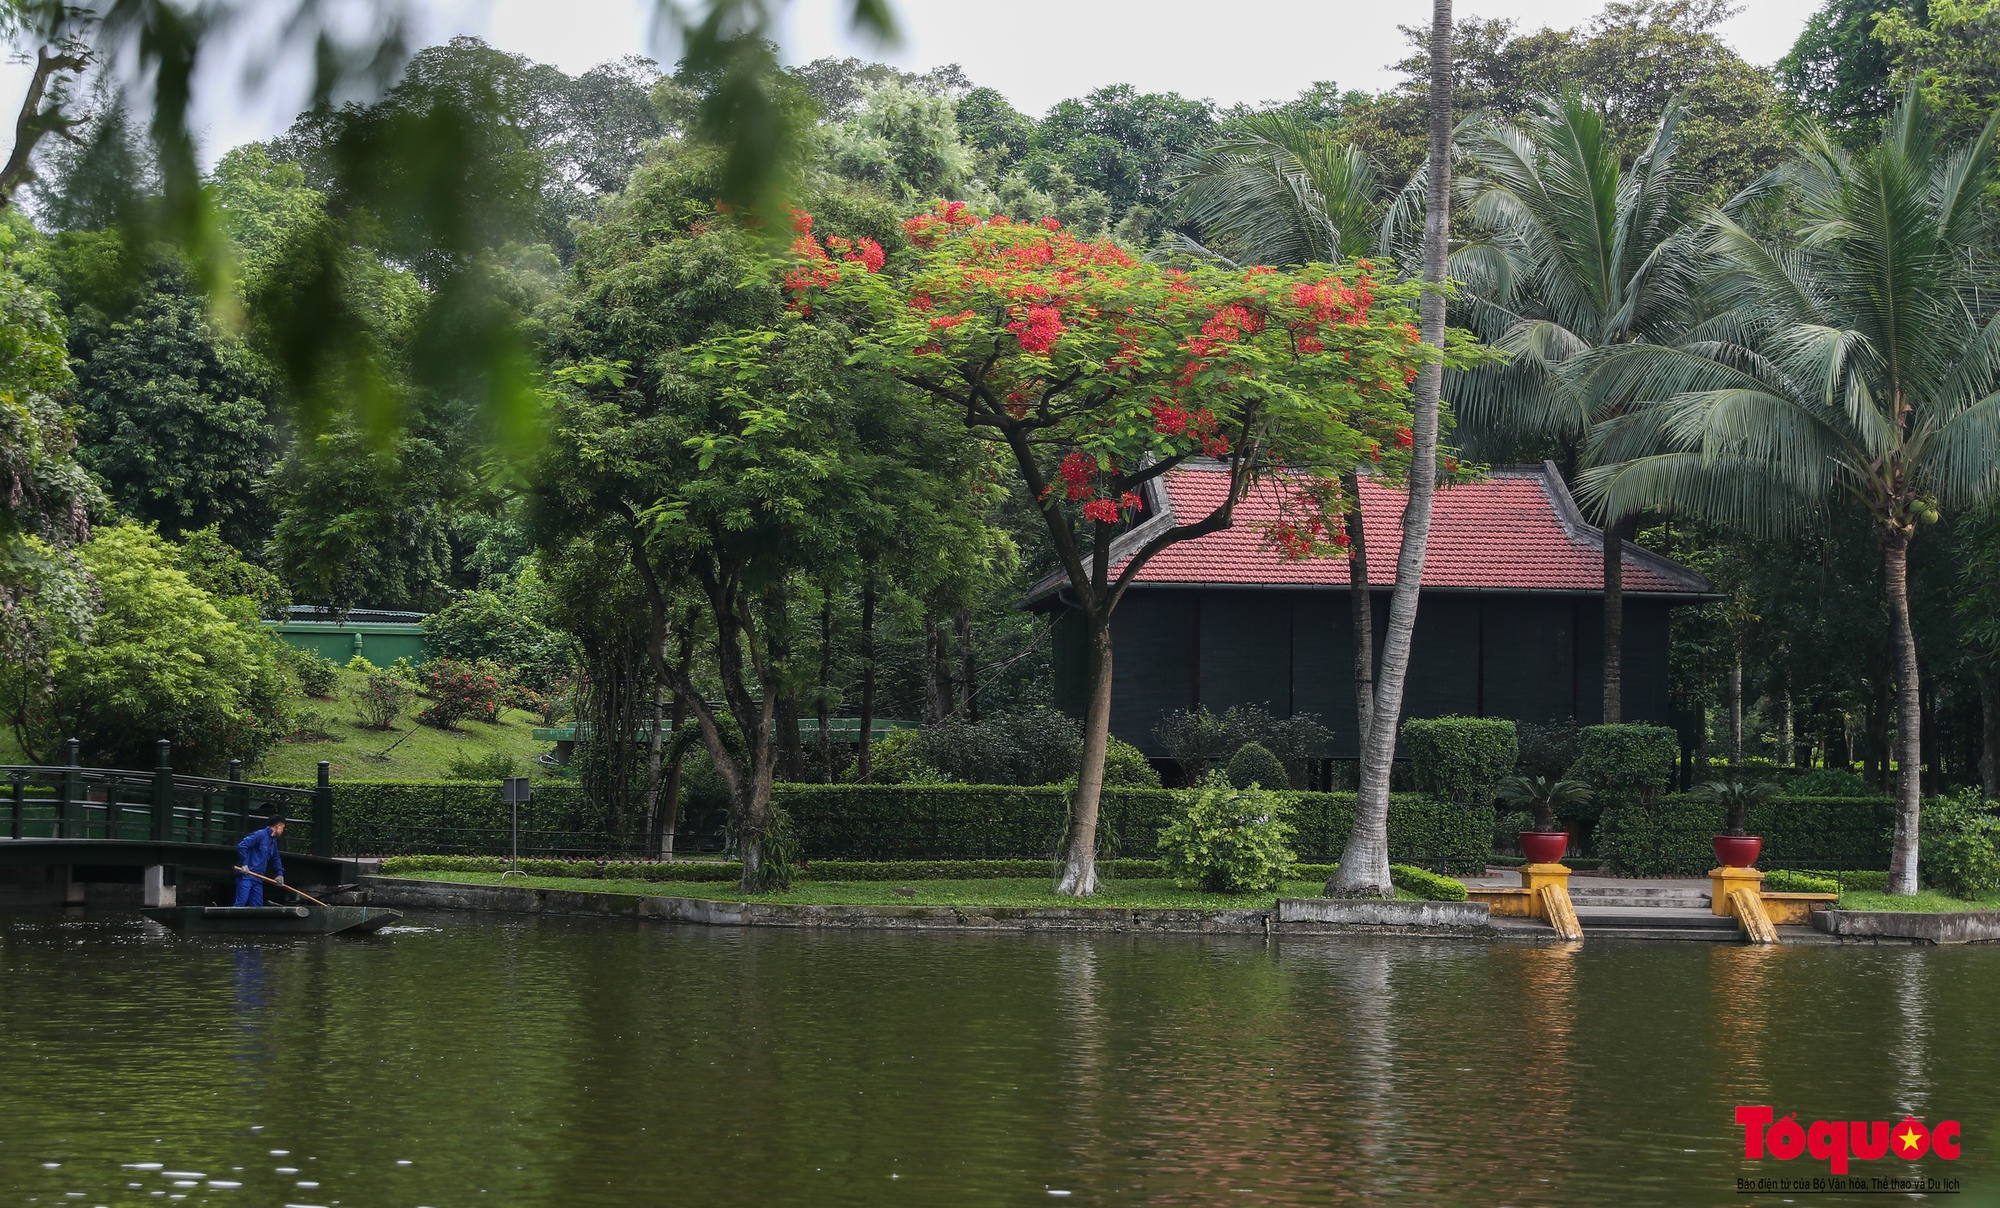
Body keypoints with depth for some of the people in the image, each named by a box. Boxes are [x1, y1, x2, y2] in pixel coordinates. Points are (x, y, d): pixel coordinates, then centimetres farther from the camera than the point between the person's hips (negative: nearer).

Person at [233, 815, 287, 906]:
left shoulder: (273, 842, 18)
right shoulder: (260, 835, -10)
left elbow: (276, 859, 32)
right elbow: (242, 846, -18)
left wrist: (280, 874, 20)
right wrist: (244, 864, -20)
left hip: (257, 879, 9)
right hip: (246, 875, -9)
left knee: (257, 906, 5)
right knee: (240, 903, -15)